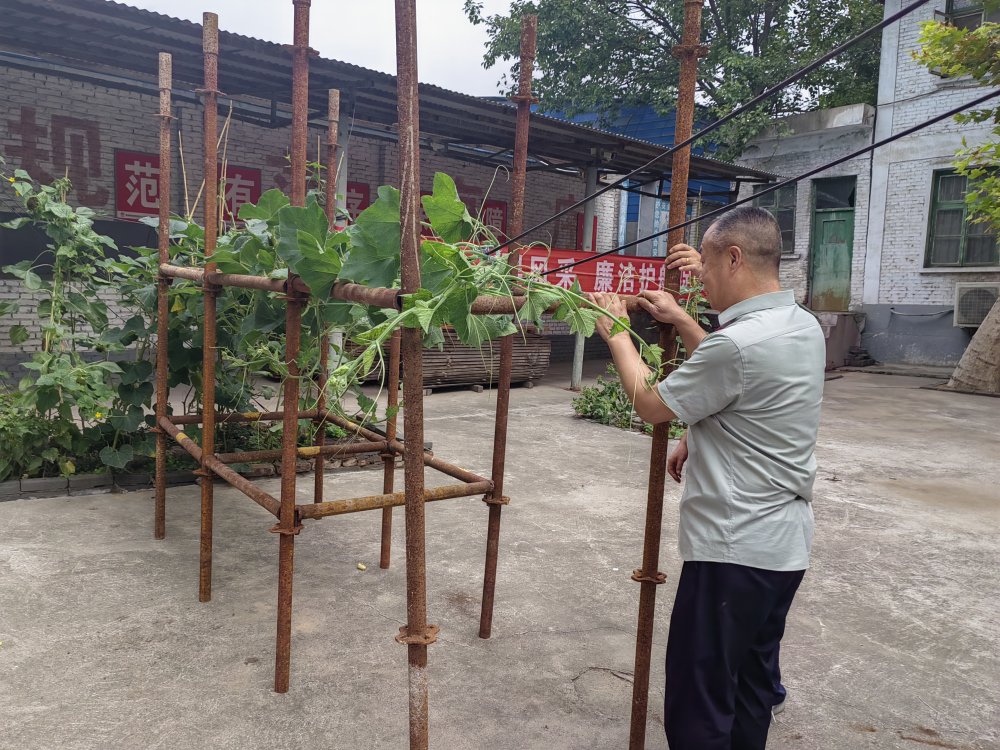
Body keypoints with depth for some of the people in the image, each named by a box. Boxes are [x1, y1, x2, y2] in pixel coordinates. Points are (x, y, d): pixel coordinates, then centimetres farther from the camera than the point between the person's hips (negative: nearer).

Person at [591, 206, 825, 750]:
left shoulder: (739, 343, -24)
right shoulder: (804, 326, 5)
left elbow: (650, 404, -11)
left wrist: (616, 335, 2)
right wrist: (680, 320, 18)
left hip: (735, 548, -10)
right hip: (786, 542, 10)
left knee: (699, 705, 4)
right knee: (752, 684, 23)